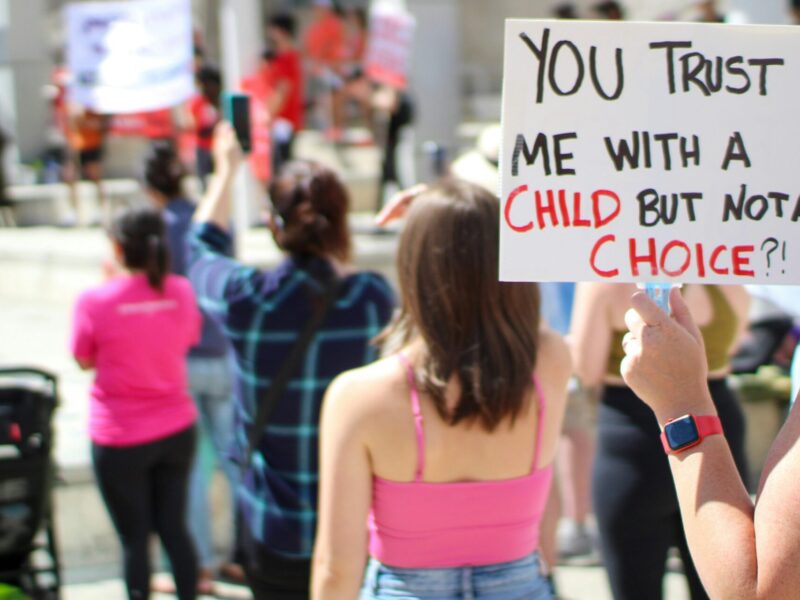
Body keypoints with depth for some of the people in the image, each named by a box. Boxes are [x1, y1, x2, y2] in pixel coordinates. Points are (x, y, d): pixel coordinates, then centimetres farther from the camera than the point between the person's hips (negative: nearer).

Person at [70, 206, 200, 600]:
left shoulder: (95, 301, -17)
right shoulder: (180, 292, -6)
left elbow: (85, 361, -2)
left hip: (119, 438, -3)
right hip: (176, 430, 4)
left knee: (134, 538, 8)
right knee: (174, 528, 15)